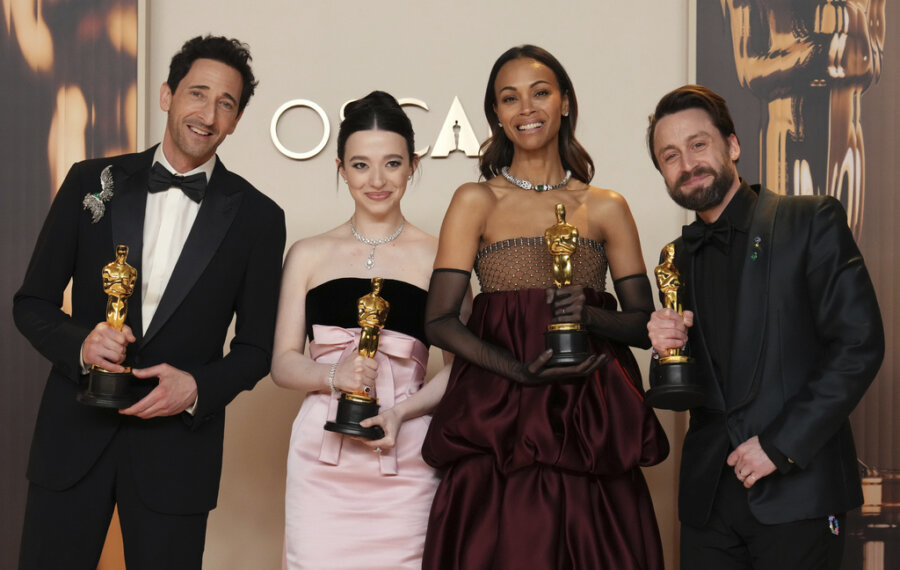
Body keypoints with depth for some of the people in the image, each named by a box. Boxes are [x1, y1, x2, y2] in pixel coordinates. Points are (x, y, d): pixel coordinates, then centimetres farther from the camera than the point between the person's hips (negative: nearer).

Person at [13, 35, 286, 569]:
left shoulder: (258, 218, -2)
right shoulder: (92, 182, 0)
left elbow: (256, 347, 4)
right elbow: (32, 302, 5)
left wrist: (198, 387, -14)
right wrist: (79, 344, -15)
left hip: (178, 441, -1)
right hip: (74, 434, 1)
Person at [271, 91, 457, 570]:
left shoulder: (438, 257, 4)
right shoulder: (309, 255, 10)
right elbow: (283, 363, 8)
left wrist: (402, 410, -13)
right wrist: (333, 375, -12)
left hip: (404, 457, -1)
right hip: (322, 456, 1)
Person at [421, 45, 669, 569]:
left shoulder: (607, 208, 9)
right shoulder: (476, 201, 4)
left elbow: (645, 324, 7)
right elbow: (440, 320, -4)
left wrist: (589, 314, -14)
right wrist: (521, 370, -17)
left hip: (591, 427, 2)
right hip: (499, 424, -1)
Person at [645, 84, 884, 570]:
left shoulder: (811, 221, -3)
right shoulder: (681, 256, 12)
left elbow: (859, 344, -11)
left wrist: (780, 444, -15)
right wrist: (668, 347, -5)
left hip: (797, 490, -4)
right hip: (709, 493, 5)